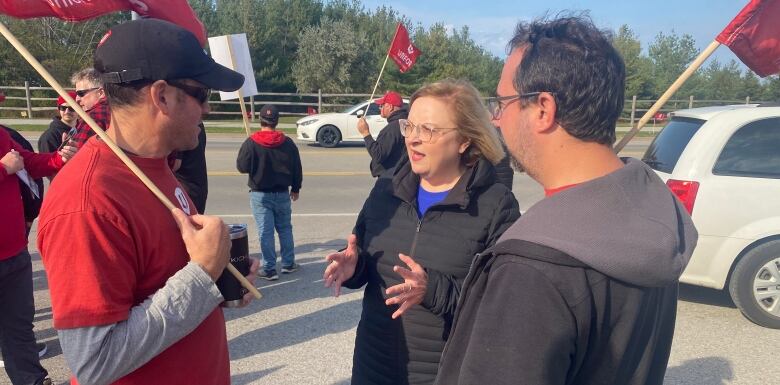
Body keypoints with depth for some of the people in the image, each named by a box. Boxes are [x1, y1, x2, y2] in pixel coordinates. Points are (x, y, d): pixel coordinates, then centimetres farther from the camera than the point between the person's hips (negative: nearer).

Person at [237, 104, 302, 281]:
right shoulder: (287, 143, -2)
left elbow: (242, 167, -9)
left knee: (265, 232, 0)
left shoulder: (251, 143, -11)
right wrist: (296, 188, 16)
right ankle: (288, 264, 23)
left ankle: (269, 269, 3)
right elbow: (297, 168, 3)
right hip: (282, 193, 3)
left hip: (260, 194, -3)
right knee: (285, 229, 16)